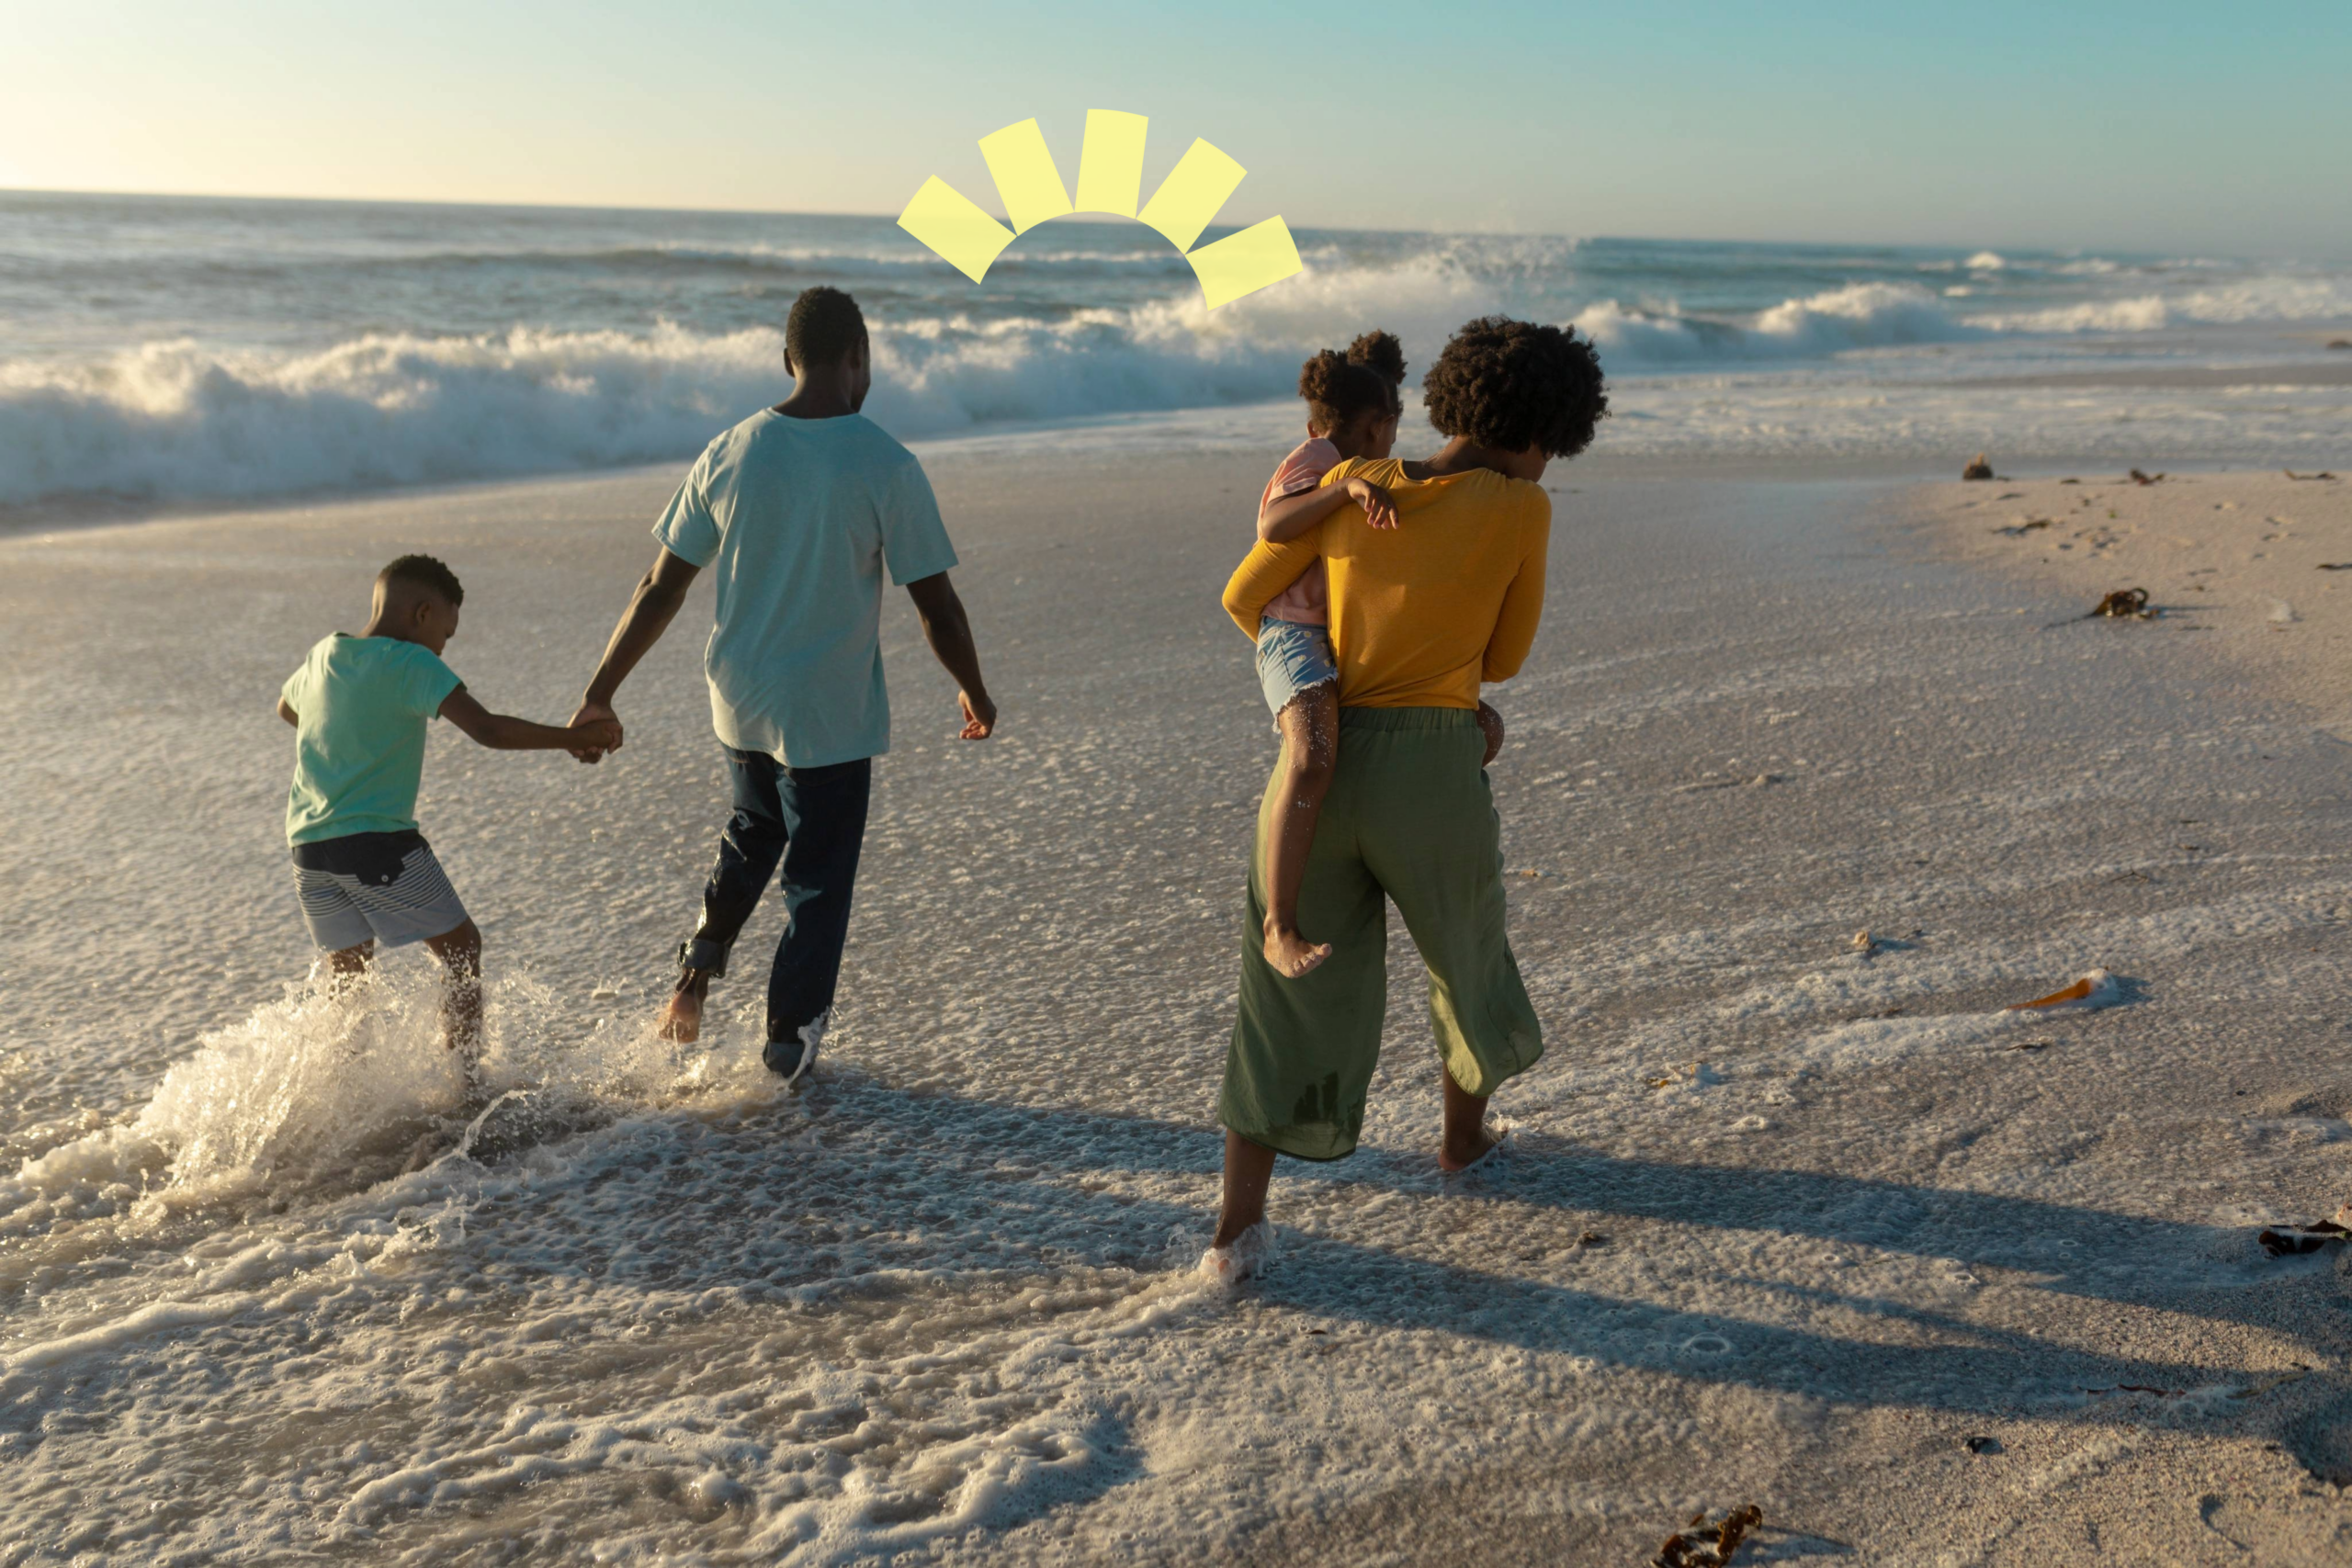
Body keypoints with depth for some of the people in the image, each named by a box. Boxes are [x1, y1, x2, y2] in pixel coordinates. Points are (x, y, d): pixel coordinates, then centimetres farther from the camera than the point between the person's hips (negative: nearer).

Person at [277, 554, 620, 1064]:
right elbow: (488, 729, -19)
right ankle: (465, 1080, 2)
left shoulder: (323, 654, 14)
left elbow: (286, 706, 36)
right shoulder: (411, 663, -8)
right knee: (461, 948, 5)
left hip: (307, 844, 7)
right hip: (378, 840, -7)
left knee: (346, 973, 18)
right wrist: (571, 738, -14)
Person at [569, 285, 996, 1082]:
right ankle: (789, 1040, 23)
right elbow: (936, 605, -11)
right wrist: (974, 692, 6)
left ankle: (700, 964, 15)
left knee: (752, 834, 30)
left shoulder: (729, 455, -5)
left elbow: (659, 591, -1)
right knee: (817, 881, 13)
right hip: (832, 716, -4)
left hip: (739, 701, 4)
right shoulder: (886, 465, -15)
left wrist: (600, 693, 8)